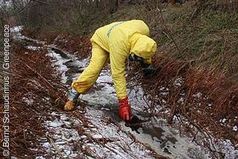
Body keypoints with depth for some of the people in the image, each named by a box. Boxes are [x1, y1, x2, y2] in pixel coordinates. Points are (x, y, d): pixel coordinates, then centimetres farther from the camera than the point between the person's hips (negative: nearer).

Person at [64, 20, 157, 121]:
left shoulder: (144, 30, -31)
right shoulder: (119, 47, -47)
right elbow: (118, 75, -43)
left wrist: (146, 61, 10)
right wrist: (123, 101, -42)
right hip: (101, 41, -6)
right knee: (94, 68, -30)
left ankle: (146, 65, 57)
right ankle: (73, 94, -18)